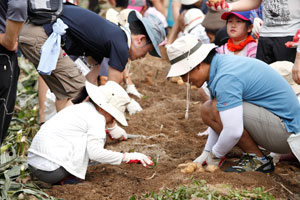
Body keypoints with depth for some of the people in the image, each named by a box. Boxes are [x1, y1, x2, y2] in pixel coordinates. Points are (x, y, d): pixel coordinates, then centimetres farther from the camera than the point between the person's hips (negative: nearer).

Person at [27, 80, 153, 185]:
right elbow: (95, 153, -18)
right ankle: (66, 177, -3)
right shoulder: (97, 119, -8)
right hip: (50, 170, -9)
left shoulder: (79, 108, 19)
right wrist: (126, 157, -10)